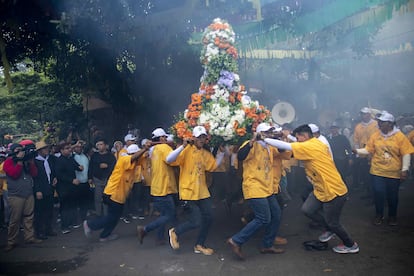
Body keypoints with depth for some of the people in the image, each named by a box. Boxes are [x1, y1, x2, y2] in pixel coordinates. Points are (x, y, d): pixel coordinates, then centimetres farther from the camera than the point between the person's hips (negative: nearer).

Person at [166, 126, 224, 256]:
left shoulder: (206, 153, 9)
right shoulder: (186, 150, -12)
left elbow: (213, 166, 10)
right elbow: (169, 160, -22)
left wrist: (221, 152, 3)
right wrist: (182, 147, -32)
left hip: (203, 192, 7)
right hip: (189, 191, -7)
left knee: (208, 218, 9)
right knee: (196, 221, -6)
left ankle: (199, 245, 27)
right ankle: (175, 232, 21)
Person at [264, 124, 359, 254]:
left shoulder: (309, 146, -23)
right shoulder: (317, 144, 6)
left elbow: (285, 146, -25)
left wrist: (265, 139, -17)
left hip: (334, 191, -9)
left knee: (332, 222, 7)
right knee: (307, 209, 6)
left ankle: (351, 245, 31)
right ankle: (330, 229, 26)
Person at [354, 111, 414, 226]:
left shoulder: (400, 136, -8)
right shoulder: (375, 136, 0)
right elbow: (368, 150, 1)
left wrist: (405, 169, -14)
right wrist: (356, 150, -15)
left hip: (394, 173, -1)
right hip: (377, 171, 2)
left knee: (392, 195, 11)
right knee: (378, 193, 3)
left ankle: (392, 216, 34)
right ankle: (379, 215, 25)